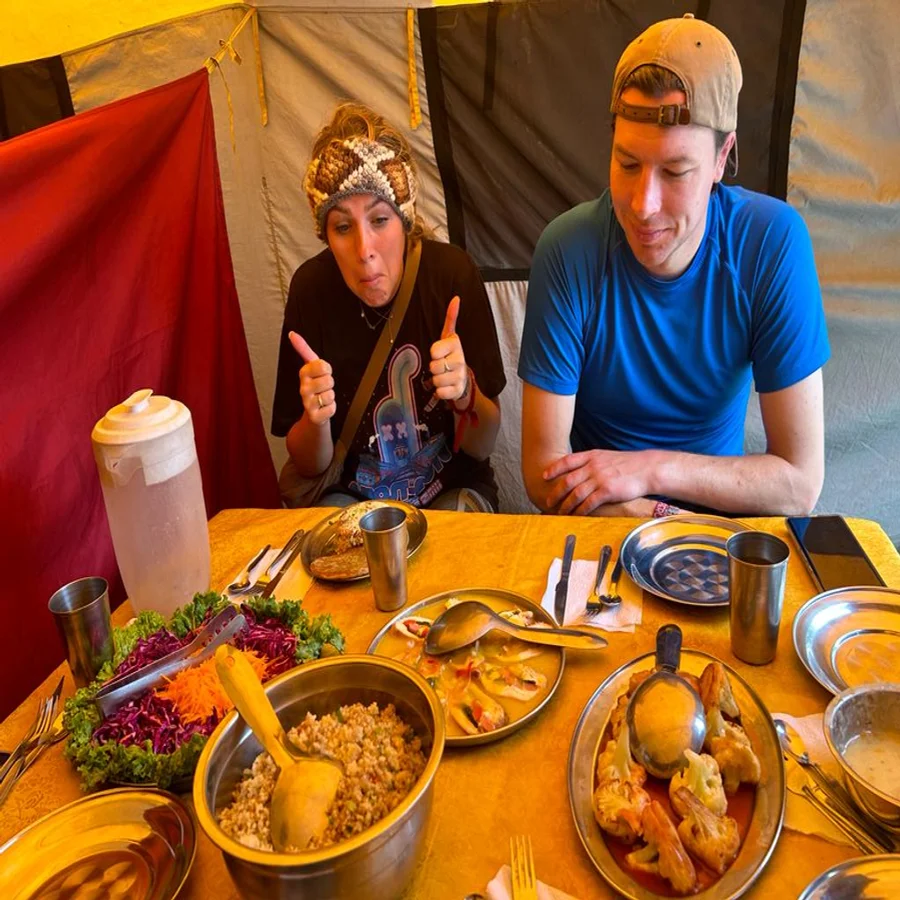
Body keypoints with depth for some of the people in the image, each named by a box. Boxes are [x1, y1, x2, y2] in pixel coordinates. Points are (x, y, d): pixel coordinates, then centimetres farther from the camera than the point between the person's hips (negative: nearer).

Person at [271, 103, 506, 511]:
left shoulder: (452, 272, -15)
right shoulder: (311, 287, -12)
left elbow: (481, 446, -7)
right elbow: (308, 466, -3)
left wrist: (465, 392, -27)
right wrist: (315, 419, -24)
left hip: (451, 488, 1)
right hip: (350, 494, 0)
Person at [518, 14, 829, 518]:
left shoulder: (774, 242, -15)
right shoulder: (569, 250, -18)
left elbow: (800, 482, -12)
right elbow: (543, 470, -16)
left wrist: (649, 469, -19)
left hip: (719, 501, 2)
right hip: (598, 513, -2)